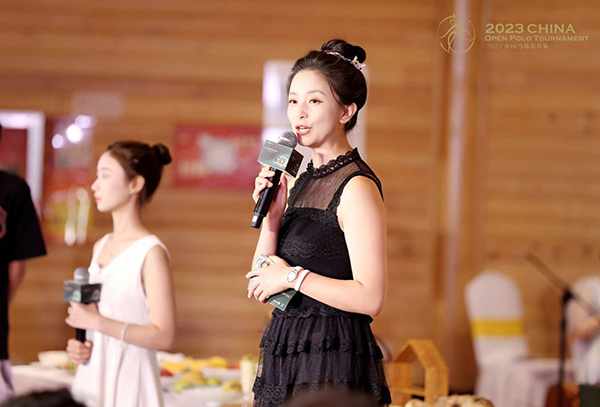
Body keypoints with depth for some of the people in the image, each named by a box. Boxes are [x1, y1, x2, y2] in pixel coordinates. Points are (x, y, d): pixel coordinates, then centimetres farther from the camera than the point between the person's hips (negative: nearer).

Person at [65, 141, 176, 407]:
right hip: (91, 377, 7)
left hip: (127, 383, -7)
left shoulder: (151, 253, -12)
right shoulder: (100, 247, 11)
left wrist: (97, 322, -19)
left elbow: (164, 336, -18)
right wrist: (77, 346, 3)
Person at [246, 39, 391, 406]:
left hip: (333, 365, -8)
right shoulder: (301, 182, 12)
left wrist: (292, 276, -13)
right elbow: (260, 283, 10)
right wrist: (272, 214, -3)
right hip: (289, 357, 8)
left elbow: (370, 298, -21)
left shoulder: (357, 187, -13)